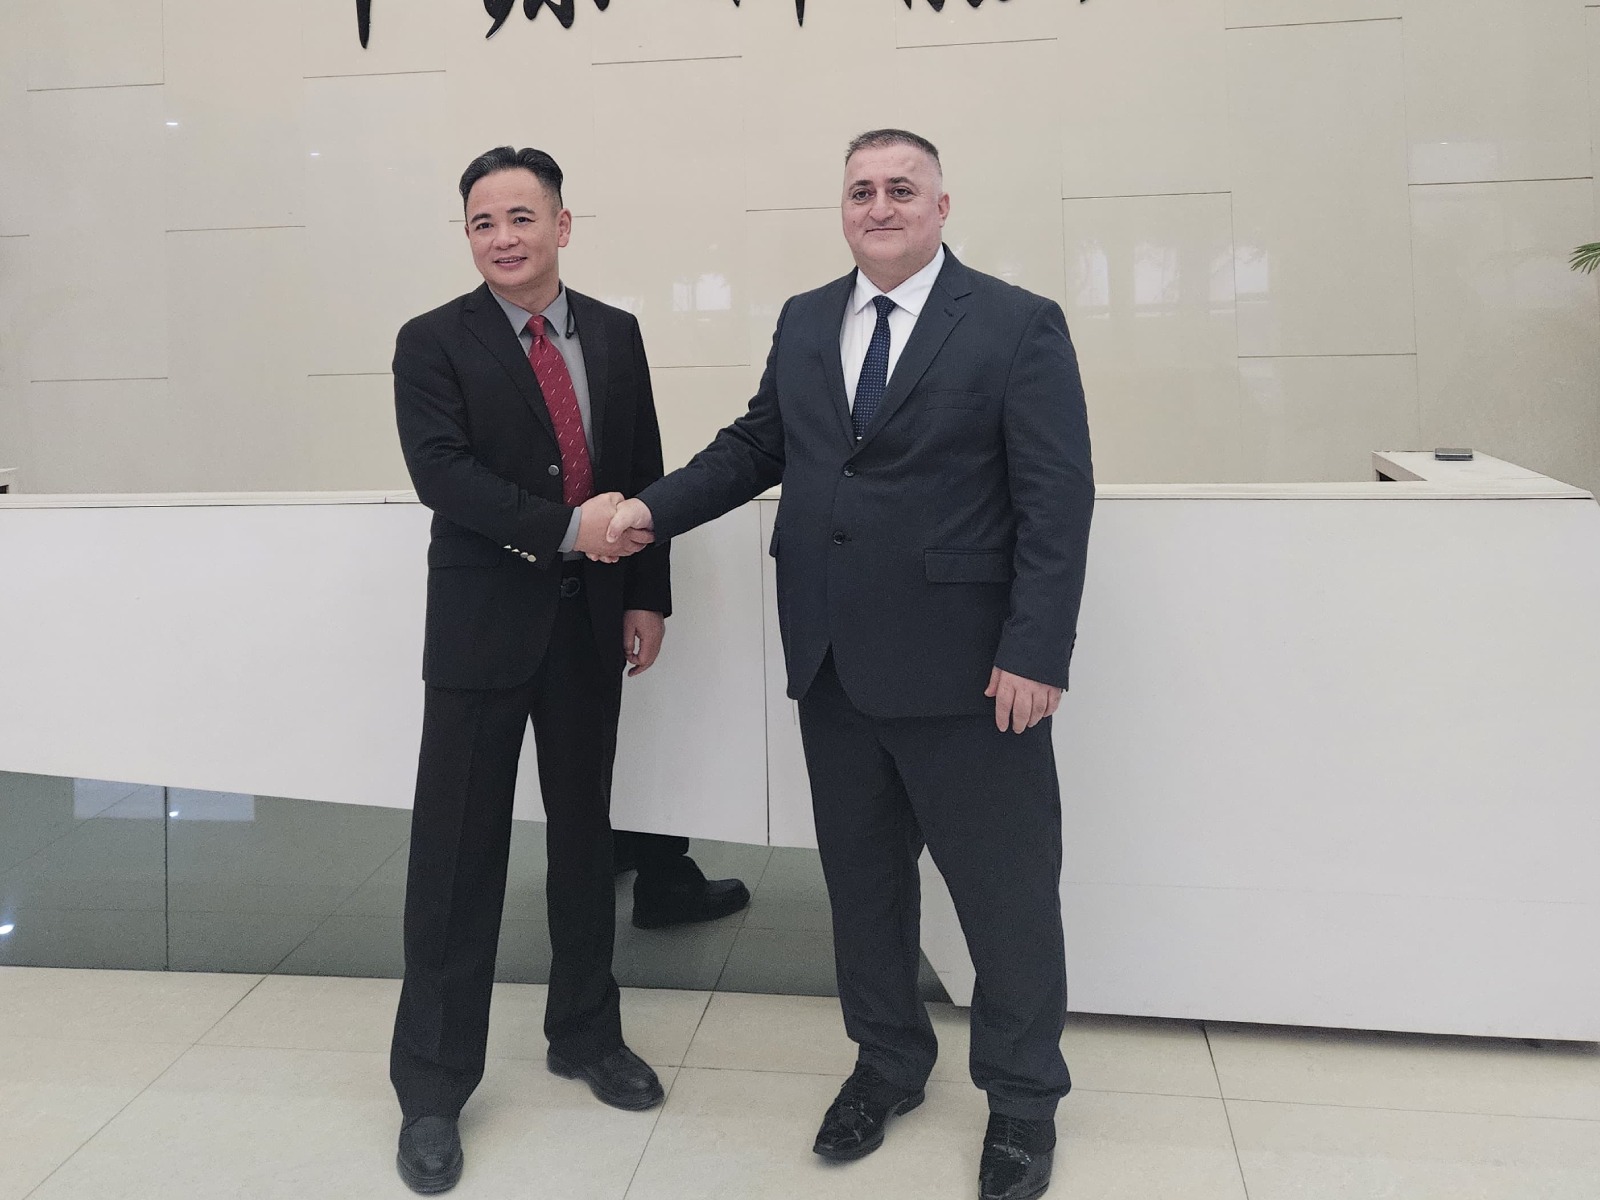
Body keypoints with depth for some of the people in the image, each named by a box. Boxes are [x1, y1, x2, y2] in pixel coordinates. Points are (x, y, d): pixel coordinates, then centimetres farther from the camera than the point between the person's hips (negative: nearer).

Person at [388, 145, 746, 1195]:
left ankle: (587, 1033, 32)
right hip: (482, 624, -3)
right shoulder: (433, 343, -3)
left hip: (591, 622, 4)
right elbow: (440, 470, -16)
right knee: (459, 850, 0)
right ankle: (433, 1084, 14)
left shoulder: (615, 334, 8)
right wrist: (565, 527, -25)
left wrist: (647, 596, 2)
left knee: (585, 831, 14)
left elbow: (643, 472, 8)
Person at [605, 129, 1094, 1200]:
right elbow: (757, 443, 15)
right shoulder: (804, 322, 11)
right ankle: (889, 1062, 37)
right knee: (862, 878, 17)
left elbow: (1058, 501, -10)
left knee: (1006, 890, 6)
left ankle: (1023, 1099, 27)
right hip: (834, 664, 5)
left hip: (964, 669, -5)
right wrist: (654, 509, 0)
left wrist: (1035, 655, -16)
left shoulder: (1020, 326, -6)